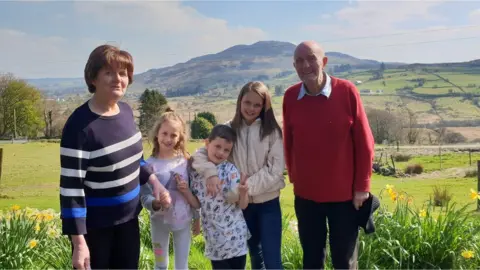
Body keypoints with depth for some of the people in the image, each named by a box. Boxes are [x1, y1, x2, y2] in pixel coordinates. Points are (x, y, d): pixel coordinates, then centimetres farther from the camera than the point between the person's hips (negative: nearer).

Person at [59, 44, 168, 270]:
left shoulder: (126, 110, -2)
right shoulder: (80, 124, -21)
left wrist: (154, 182, 1)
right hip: (93, 225, -6)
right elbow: (71, 187, -21)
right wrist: (79, 243, -21)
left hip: (128, 217, 6)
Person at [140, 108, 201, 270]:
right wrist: (155, 203, -35)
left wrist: (197, 218, 7)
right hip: (160, 221, -1)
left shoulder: (186, 161, -7)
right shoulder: (150, 164, -13)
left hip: (183, 220, 1)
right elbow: (144, 196, -14)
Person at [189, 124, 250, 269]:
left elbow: (242, 205, -12)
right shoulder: (196, 170, -3)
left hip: (235, 235, -2)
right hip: (213, 238, 3)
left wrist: (243, 192, -33)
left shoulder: (230, 170, -12)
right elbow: (197, 203, 4)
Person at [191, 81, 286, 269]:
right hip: (242, 204, 2)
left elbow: (275, 170, -12)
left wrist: (246, 187, -21)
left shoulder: (272, 131, -6)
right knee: (255, 255, 18)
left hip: (268, 203, -2)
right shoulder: (229, 129, -2)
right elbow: (201, 154, -5)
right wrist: (210, 173, -25)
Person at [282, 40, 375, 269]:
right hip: (306, 194, 3)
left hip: (344, 193, -2)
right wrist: (293, 178, 9)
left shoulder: (347, 91, -11)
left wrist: (362, 185, -6)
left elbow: (364, 142, -7)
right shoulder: (290, 97, -3)